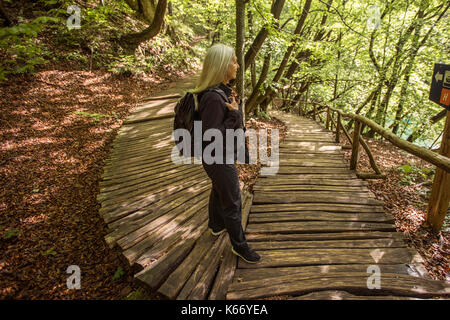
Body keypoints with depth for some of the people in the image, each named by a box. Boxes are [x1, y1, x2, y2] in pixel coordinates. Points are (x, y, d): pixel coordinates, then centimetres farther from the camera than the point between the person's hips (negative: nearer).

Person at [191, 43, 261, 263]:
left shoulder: (223, 90, 0)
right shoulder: (213, 98, -30)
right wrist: (234, 115, -27)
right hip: (218, 160, -10)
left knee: (219, 191, 28)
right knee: (232, 203, 7)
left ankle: (216, 225, 53)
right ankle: (239, 245, 28)